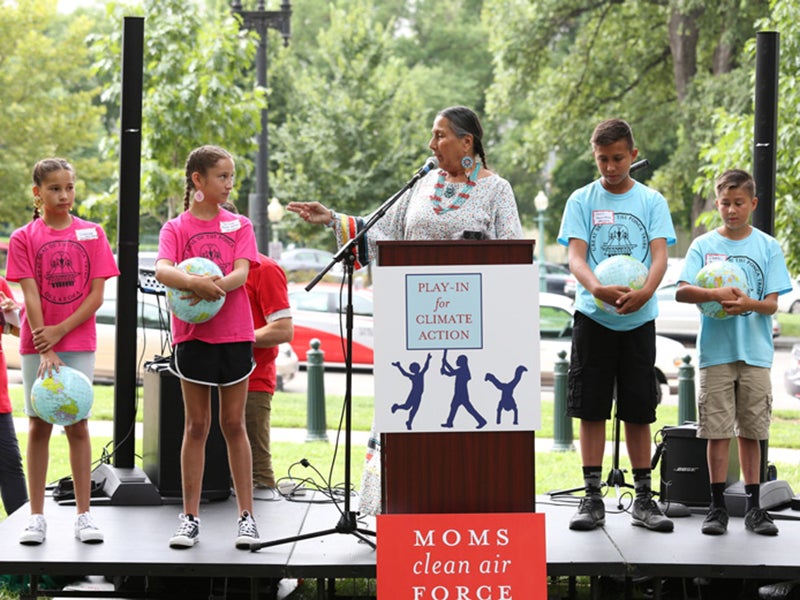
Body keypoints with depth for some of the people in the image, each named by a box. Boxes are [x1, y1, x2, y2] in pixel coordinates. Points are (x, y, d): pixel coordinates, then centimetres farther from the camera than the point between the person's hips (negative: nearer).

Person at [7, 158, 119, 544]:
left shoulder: (92, 234, 3)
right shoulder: (24, 238, 0)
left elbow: (97, 295, -2)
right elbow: (31, 297, -7)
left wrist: (60, 330, -12)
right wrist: (45, 351, -15)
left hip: (78, 343, 0)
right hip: (36, 345, 0)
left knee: (77, 425, 1)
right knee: (38, 425, 3)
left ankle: (83, 515, 6)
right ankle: (37, 516, 8)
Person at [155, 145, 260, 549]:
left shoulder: (239, 225, 7)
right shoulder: (176, 228, 2)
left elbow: (241, 273, -7)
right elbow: (162, 270, -16)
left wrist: (213, 287, -27)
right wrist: (193, 283, -36)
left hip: (235, 334, 1)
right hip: (193, 334, -1)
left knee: (234, 424, 4)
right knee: (196, 425, 3)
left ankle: (246, 515, 8)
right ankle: (190, 518, 8)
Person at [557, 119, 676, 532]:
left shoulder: (651, 201, 6)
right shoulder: (582, 200, 4)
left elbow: (660, 255, -4)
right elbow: (575, 256, -6)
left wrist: (645, 292, -25)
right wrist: (597, 288, -27)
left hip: (638, 319, 1)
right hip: (593, 317, -1)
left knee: (638, 411, 5)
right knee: (591, 409, 0)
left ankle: (643, 499, 12)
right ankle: (592, 498, 6)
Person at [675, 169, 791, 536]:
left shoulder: (767, 246, 6)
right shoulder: (704, 245, 4)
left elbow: (773, 303, 0)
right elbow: (681, 291, -7)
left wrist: (748, 303, -22)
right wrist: (715, 295, -25)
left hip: (755, 353, 1)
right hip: (715, 351, -1)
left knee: (751, 431, 5)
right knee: (717, 431, -1)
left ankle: (753, 506, 12)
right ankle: (717, 506, 5)